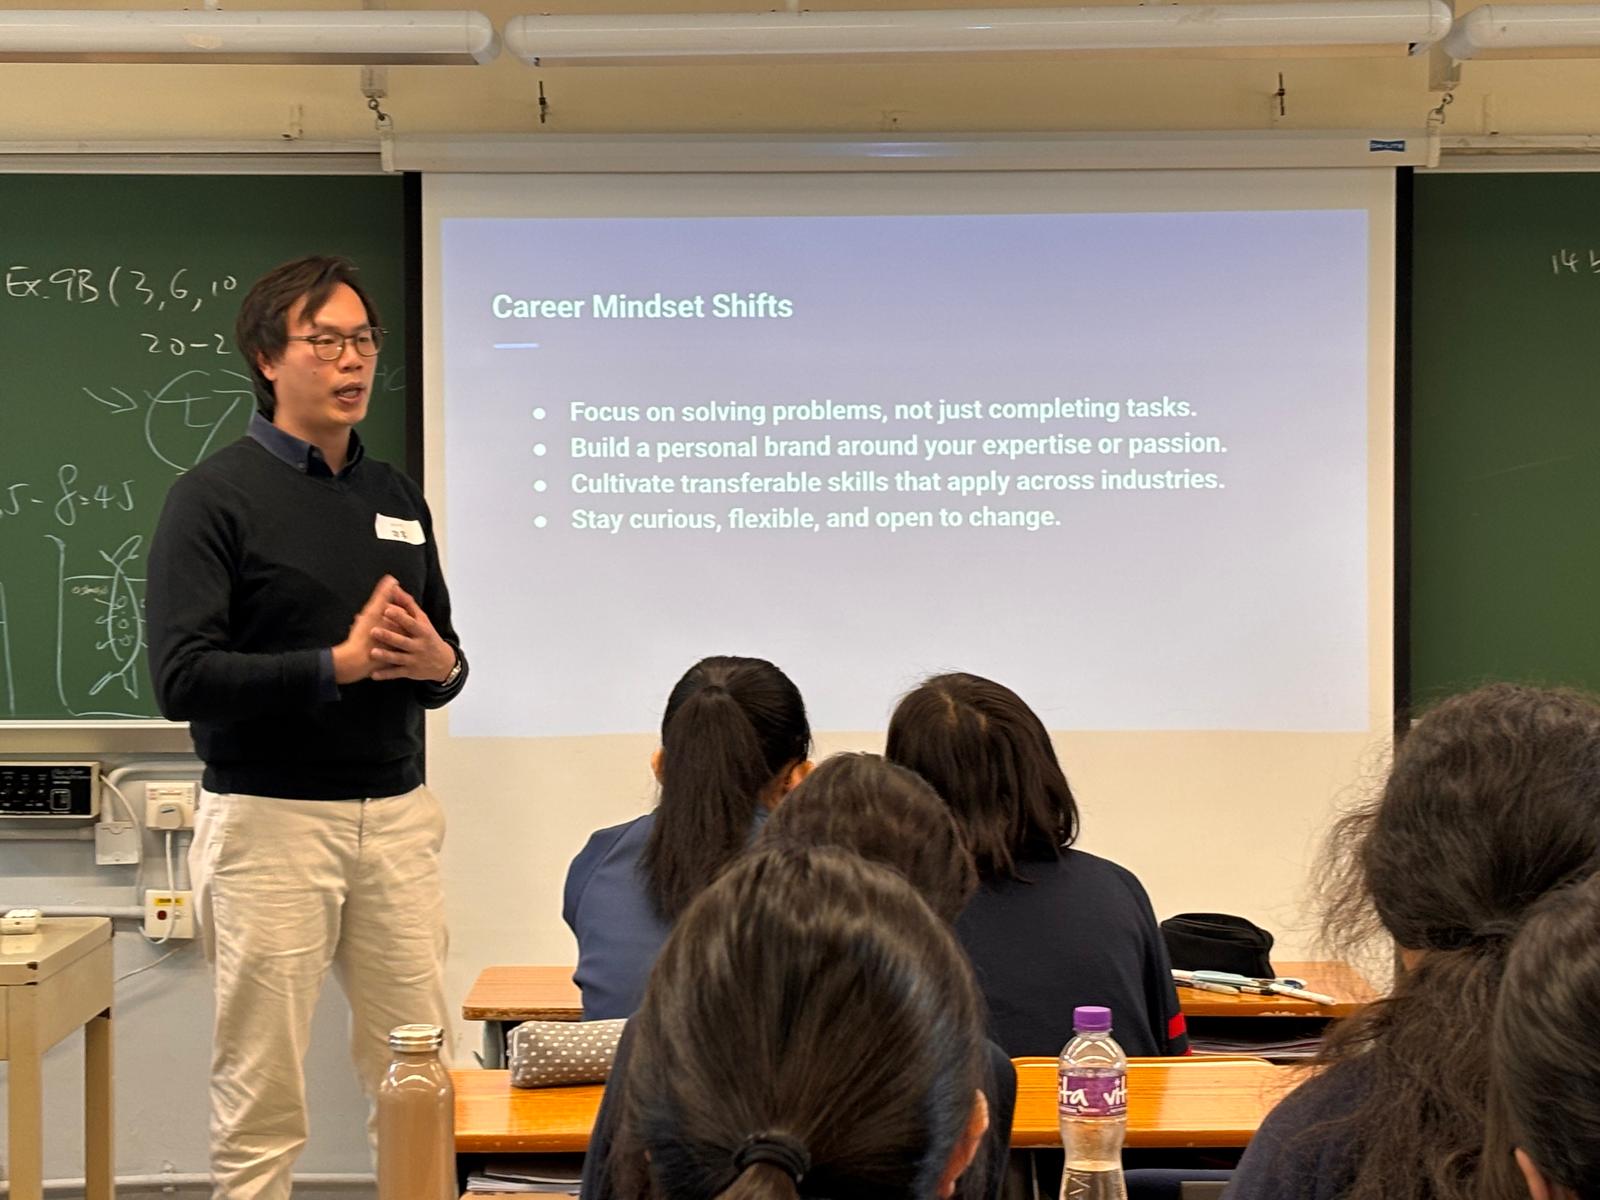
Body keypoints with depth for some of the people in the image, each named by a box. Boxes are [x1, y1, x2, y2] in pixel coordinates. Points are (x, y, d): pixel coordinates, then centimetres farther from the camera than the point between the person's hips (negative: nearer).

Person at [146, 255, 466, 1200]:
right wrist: (339, 665, -18)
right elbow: (183, 679, -13)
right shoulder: (215, 498, -4)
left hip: (398, 816, 5)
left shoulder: (397, 496, 14)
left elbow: (442, 656, 20)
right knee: (265, 1100, 0)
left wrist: (440, 663, -3)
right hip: (272, 819, -5)